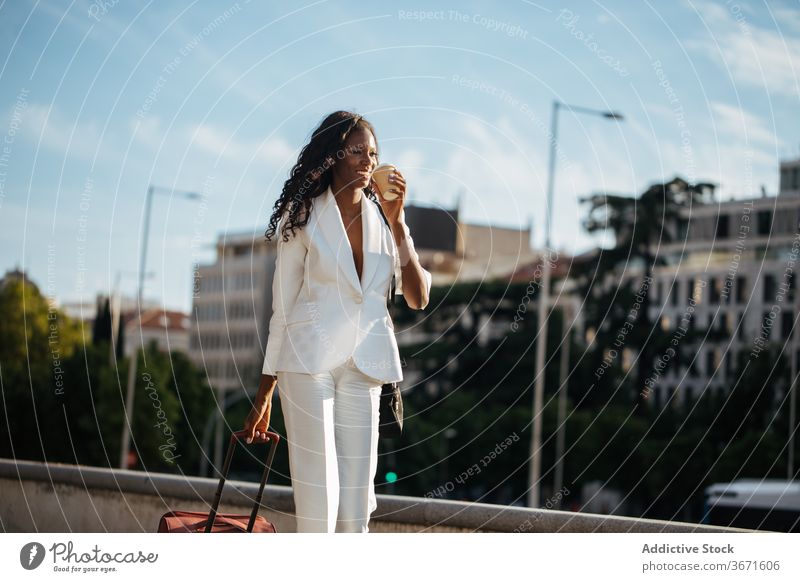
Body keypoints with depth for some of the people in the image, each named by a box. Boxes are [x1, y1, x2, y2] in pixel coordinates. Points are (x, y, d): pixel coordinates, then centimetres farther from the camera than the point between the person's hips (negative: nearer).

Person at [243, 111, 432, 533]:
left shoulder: (383, 219, 11)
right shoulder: (304, 217, 3)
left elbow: (418, 299, 1)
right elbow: (282, 308, 4)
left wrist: (396, 222, -7)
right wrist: (265, 392, 3)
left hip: (363, 368, 3)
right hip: (308, 360, -3)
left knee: (356, 504, 3)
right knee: (317, 494, -8)